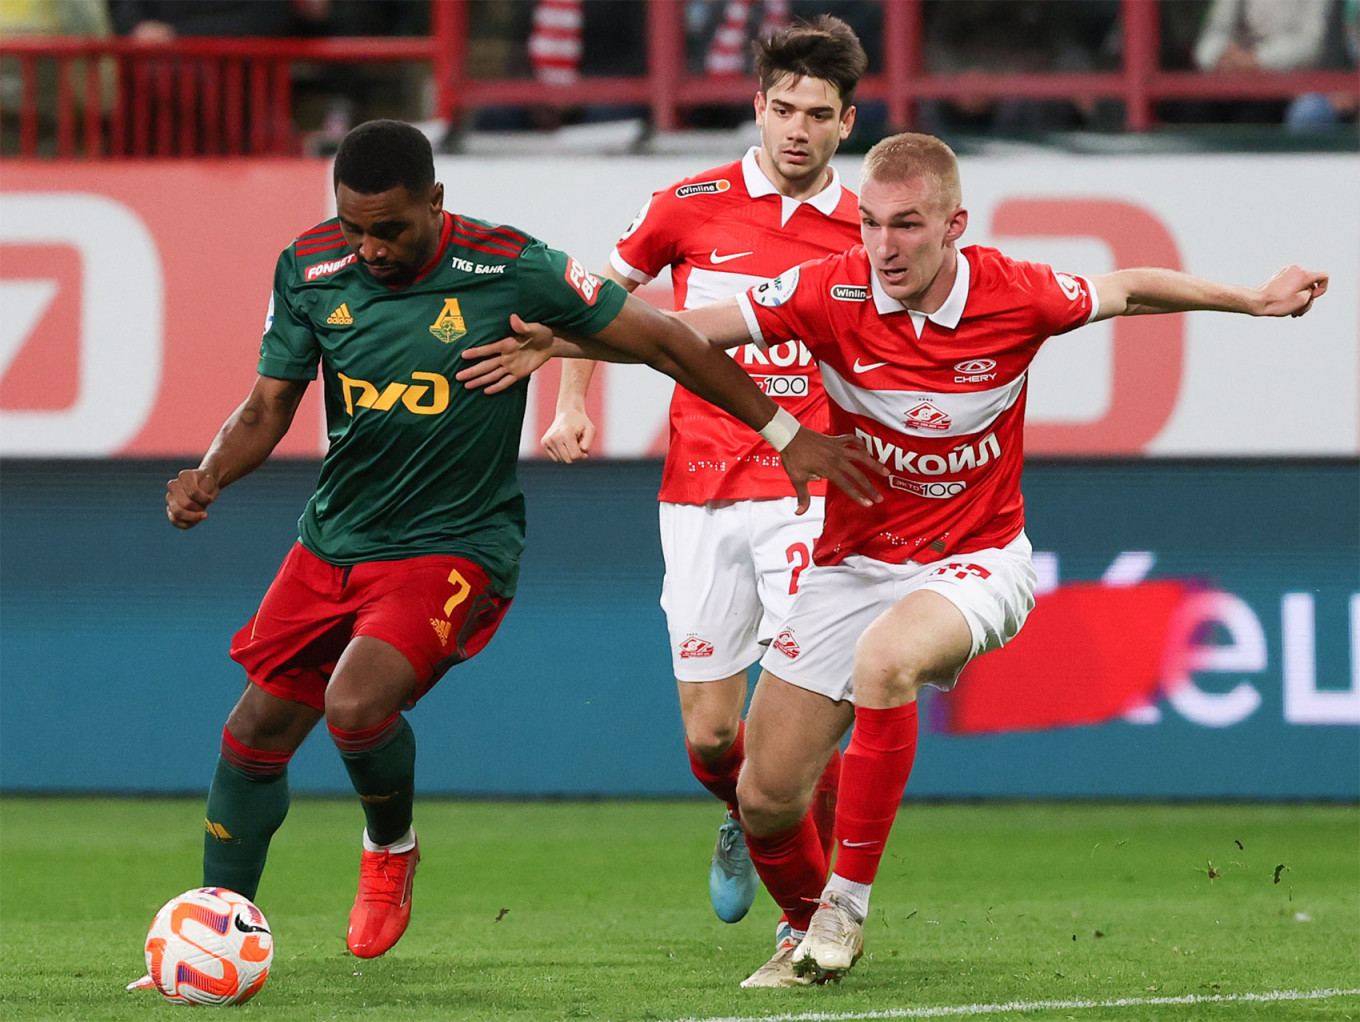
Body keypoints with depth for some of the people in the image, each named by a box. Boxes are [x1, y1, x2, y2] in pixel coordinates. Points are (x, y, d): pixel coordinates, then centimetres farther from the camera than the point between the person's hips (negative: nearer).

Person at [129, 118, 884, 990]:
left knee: (357, 704, -25)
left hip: (453, 548, -5)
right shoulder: (310, 270, -5)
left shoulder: (510, 270, -16)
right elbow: (268, 407, 5)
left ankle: (390, 850, 8)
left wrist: (786, 434, -5)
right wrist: (211, 476, -17)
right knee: (256, 732, 2)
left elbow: (661, 340, -8)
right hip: (333, 541, 5)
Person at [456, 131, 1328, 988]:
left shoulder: (1012, 296, -15)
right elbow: (683, 330, -15)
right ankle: (809, 930, 33)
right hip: (855, 563, 3)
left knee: (885, 660, -36)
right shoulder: (833, 292, -15)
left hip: (976, 562, -3)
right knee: (766, 793, -1)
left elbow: (1131, 290, 4)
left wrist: (1258, 300, 10)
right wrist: (563, 341, -27)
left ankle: (847, 906, -22)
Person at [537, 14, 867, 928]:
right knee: (709, 737, 4)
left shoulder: (865, 234, 2)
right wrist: (574, 401, 4)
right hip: (699, 495, 1)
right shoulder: (691, 206, 1)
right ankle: (746, 820, 38)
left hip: (805, 496, -1)